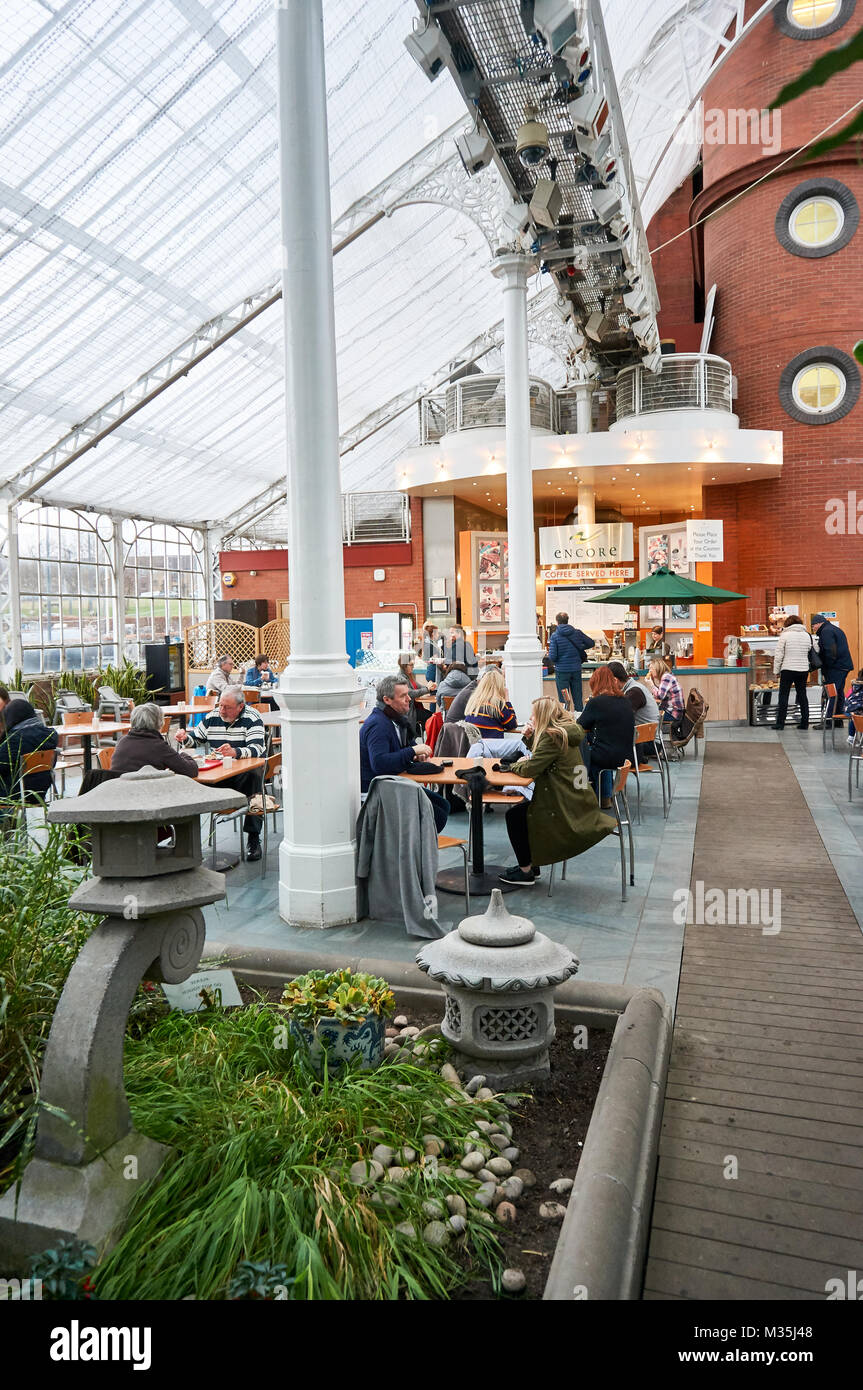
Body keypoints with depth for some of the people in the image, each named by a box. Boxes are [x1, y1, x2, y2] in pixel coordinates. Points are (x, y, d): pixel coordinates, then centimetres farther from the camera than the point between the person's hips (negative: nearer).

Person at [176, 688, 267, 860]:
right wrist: (184, 737, -2)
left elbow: (257, 749, -21)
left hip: (244, 769, -4)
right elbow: (196, 736, 23)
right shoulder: (212, 717, 9)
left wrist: (235, 752, -40)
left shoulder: (252, 719, -8)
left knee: (252, 778, -38)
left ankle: (254, 839, -29)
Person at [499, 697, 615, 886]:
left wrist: (515, 765, -2)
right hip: (576, 804, 10)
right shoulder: (565, 732, 10)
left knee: (514, 815, 2)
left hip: (566, 811, -10)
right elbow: (541, 759, 21)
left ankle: (525, 871, 10)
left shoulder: (552, 736, -20)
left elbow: (530, 769, -24)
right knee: (522, 808, 21)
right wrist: (530, 737, 5)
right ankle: (532, 865, 26)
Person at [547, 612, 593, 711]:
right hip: (576, 669, 3)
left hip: (562, 670, -3)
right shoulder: (577, 632, -1)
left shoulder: (554, 636, -10)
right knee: (578, 699, 12)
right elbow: (591, 643, 10)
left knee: (563, 700, 3)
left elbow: (552, 657, -14)